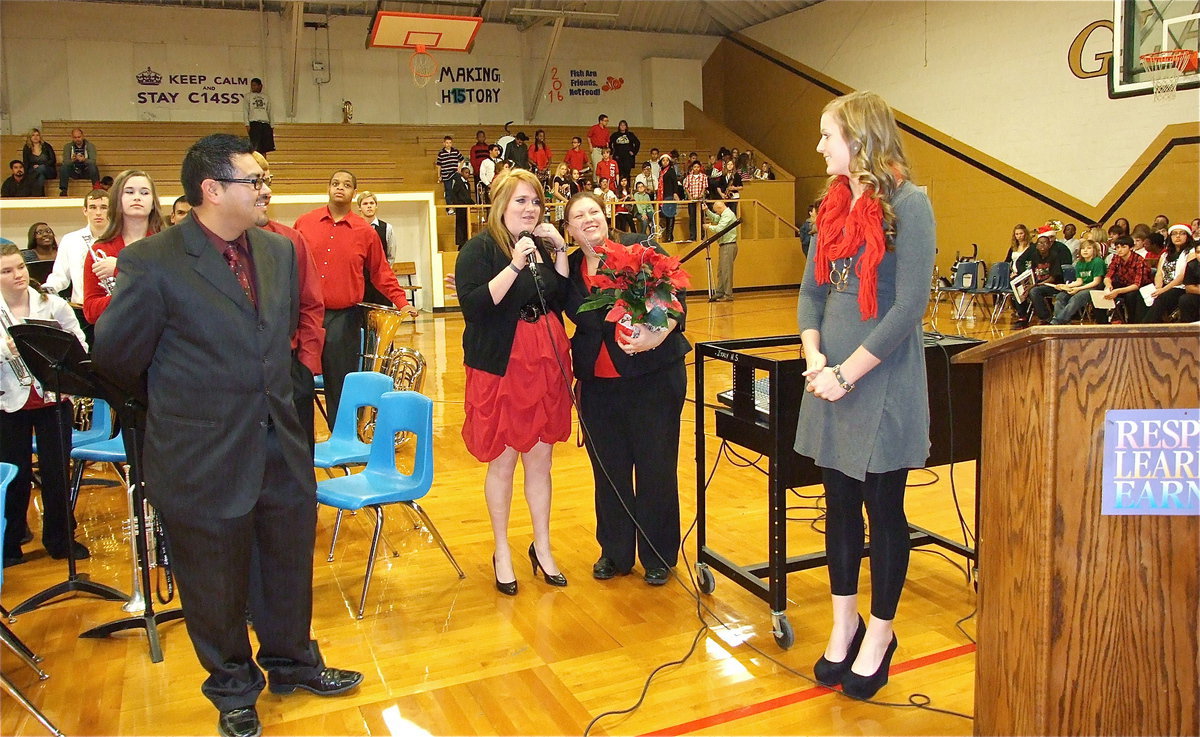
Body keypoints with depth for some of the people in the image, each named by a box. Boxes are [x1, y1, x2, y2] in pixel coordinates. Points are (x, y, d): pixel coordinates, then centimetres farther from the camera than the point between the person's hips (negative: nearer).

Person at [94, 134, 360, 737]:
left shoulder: (280, 251, 4)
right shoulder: (151, 263, -15)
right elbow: (116, 356, -7)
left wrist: (268, 390, 12)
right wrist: (172, 394, 7)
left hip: (281, 445, 5)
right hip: (202, 457, -5)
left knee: (290, 564, 20)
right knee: (217, 583, 14)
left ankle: (291, 661, 45)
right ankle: (233, 687, 39)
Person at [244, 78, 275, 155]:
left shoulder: (266, 98, 17)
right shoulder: (248, 96, 9)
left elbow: (270, 112, 17)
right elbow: (245, 111, 3)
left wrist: (272, 126, 8)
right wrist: (247, 125, -9)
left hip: (265, 123, 3)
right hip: (254, 123, -3)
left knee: (264, 148, 1)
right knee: (255, 148, -9)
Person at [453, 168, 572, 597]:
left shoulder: (544, 246, 10)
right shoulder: (479, 249, -8)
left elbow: (566, 300, 5)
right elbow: (473, 305, -20)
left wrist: (559, 252, -3)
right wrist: (515, 266, -24)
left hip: (545, 366, 5)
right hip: (499, 368, -5)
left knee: (540, 460, 12)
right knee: (502, 462, 7)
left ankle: (542, 547, 28)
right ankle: (502, 553, 24)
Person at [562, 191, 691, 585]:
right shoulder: (569, 269, 7)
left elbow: (676, 297, -11)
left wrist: (658, 335, -28)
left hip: (654, 378, -3)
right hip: (598, 385, 4)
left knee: (655, 467, 5)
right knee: (609, 470, 12)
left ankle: (658, 556, 22)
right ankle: (614, 552, 29)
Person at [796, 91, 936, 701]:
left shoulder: (907, 204, -10)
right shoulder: (835, 204, 10)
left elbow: (910, 306, -16)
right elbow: (812, 289, 9)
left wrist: (848, 371, -17)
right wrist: (814, 357, -6)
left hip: (881, 382, -6)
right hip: (831, 378, 6)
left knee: (883, 509, 7)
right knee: (839, 503, 14)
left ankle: (879, 634, 26)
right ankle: (844, 626, 31)